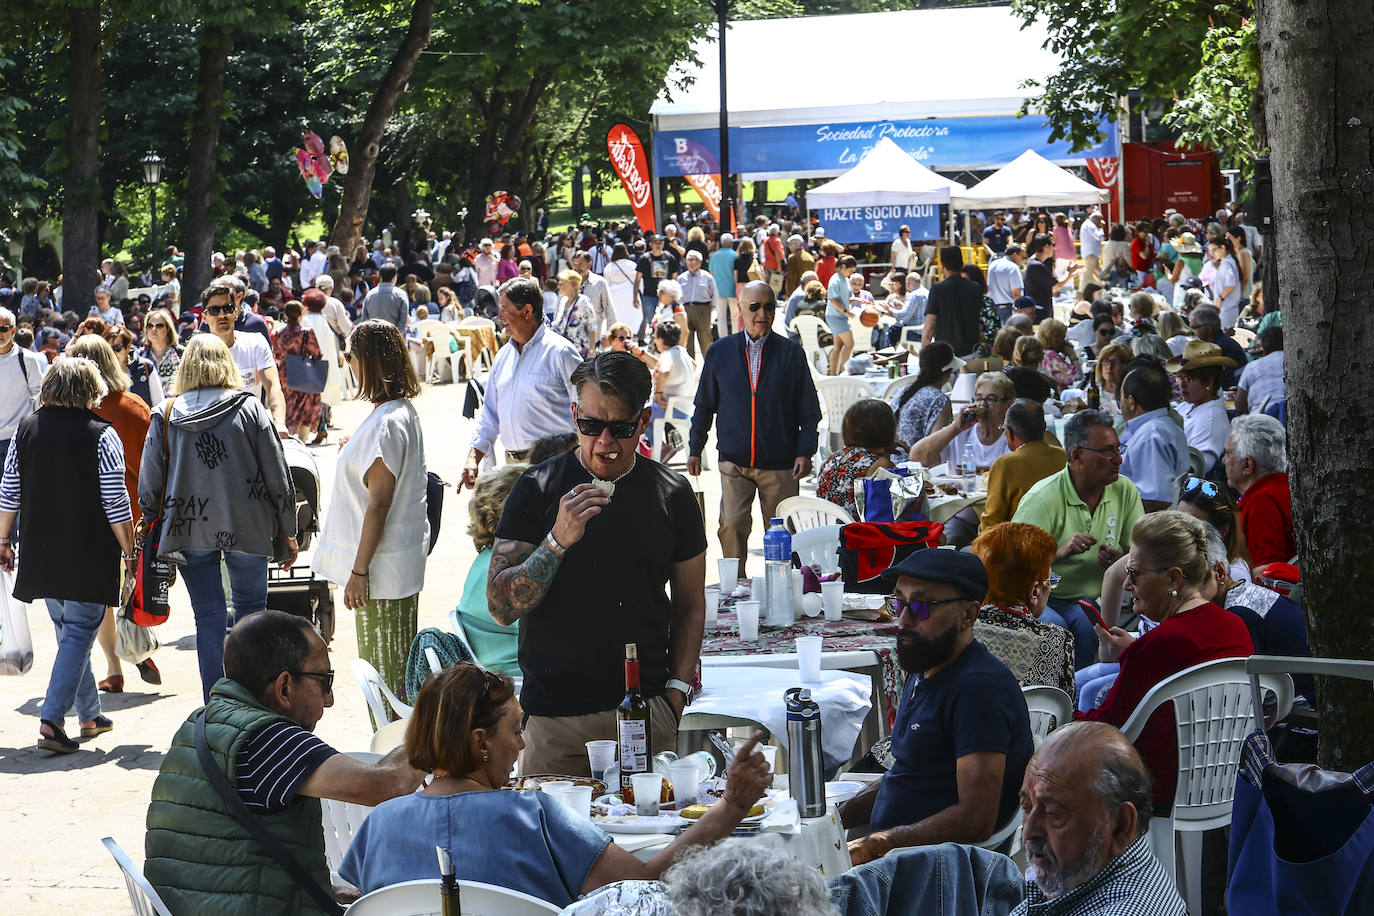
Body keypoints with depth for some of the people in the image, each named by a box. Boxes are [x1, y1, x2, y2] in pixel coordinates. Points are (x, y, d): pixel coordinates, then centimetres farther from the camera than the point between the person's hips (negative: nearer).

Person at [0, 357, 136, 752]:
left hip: (41, 553, 5)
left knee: (67, 630, 18)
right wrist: (130, 553, -3)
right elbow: (116, 504, -11)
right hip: (89, 555, -5)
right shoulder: (101, 436, -11)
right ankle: (52, 719, -12)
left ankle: (89, 715, 26)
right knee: (79, 634, 0)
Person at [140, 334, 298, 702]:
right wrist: (288, 532, 7)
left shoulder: (166, 416, 0)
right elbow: (277, 476, -2)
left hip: (190, 532, 1)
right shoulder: (250, 409, -3)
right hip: (247, 528, -1)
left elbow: (148, 486, 1)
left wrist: (153, 526, 17)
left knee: (209, 619, 7)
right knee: (251, 612, 11)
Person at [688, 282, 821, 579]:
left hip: (780, 465, 0)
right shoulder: (720, 352, 6)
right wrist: (695, 449, 11)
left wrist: (805, 452, -4)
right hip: (734, 461, 0)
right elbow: (705, 406, 14)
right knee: (732, 524, -13)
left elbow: (809, 410, 5)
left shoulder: (791, 353, 3)